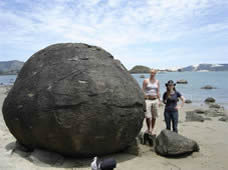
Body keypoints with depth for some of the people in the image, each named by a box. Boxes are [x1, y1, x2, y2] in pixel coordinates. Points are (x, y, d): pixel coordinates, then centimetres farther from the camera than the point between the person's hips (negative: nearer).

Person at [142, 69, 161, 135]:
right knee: (147, 116, -9)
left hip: (155, 100, 4)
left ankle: (152, 130, 19)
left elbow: (158, 92, 12)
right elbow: (143, 91, -3)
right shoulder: (146, 81, 0)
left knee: (154, 116, 6)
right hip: (147, 100, -3)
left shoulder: (157, 81, 10)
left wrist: (159, 100, 5)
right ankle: (148, 129, 12)